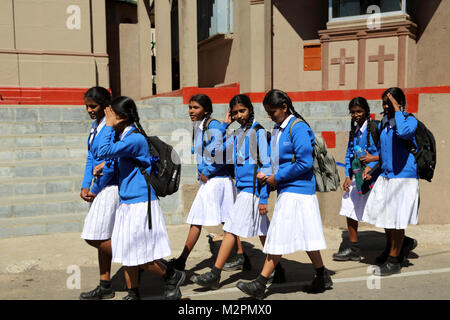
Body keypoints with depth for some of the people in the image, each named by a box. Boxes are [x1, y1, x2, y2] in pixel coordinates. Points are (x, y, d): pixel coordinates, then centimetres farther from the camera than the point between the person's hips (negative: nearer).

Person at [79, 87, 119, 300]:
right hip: (99, 188, 9)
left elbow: (111, 163, -19)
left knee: (94, 237, -9)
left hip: (110, 187, -9)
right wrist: (85, 187, 6)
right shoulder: (95, 125, 13)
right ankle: (105, 287, 22)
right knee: (102, 238, 12)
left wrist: (94, 190, -10)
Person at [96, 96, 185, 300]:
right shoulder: (124, 137, 10)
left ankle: (172, 277, 20)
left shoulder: (135, 139, -19)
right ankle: (133, 293, 26)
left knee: (138, 255, -1)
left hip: (140, 204, -9)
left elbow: (104, 151, -27)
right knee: (126, 253, 13)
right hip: (127, 203, 9)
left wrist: (109, 126, -17)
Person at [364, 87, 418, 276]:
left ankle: (394, 261, 16)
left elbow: (403, 132, -36)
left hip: (404, 177, -8)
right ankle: (404, 243, 35)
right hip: (385, 176, 8)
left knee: (396, 220, 0)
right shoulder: (383, 123, 11)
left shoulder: (410, 121, -11)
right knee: (378, 213, 12)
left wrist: (397, 110, -24)